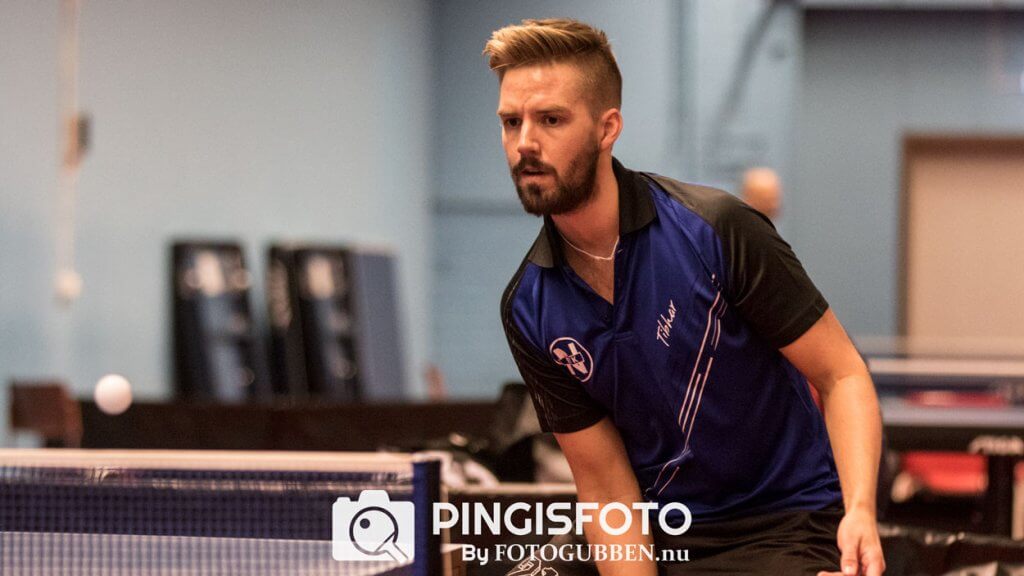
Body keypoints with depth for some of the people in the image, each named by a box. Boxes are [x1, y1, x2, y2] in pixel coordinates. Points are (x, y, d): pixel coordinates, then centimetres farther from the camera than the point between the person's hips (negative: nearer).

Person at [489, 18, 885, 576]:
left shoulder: (716, 230, -16)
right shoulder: (526, 310, -4)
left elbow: (841, 374, -11)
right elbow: (606, 487, -2)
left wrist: (859, 512, -26)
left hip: (780, 527, -5)